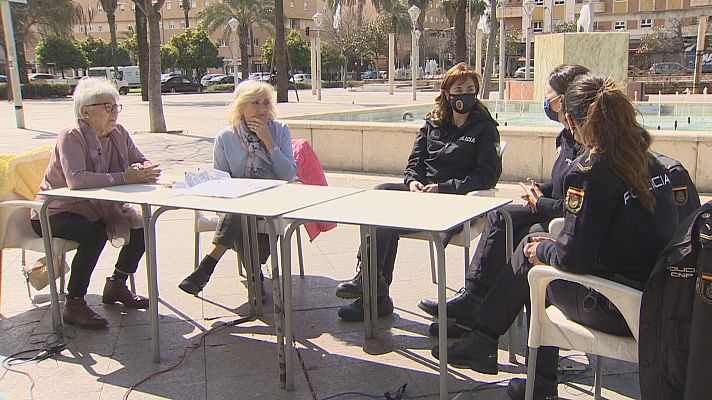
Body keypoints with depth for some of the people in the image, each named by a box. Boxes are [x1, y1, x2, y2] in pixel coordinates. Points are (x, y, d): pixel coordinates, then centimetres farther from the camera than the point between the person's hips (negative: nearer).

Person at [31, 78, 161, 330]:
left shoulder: (119, 134, 0)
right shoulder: (72, 136, -22)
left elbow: (145, 163, -2)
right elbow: (76, 179, -38)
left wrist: (143, 171, -27)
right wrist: (125, 177, -39)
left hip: (94, 208, 7)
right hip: (55, 213, -7)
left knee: (141, 225, -10)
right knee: (95, 234, -32)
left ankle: (116, 286, 11)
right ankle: (74, 305, -17)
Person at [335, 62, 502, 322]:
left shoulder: (484, 127, 3)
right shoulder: (433, 122, 17)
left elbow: (488, 175, -6)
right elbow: (415, 160, 16)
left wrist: (443, 188, -16)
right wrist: (413, 180, -9)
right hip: (422, 190, 5)